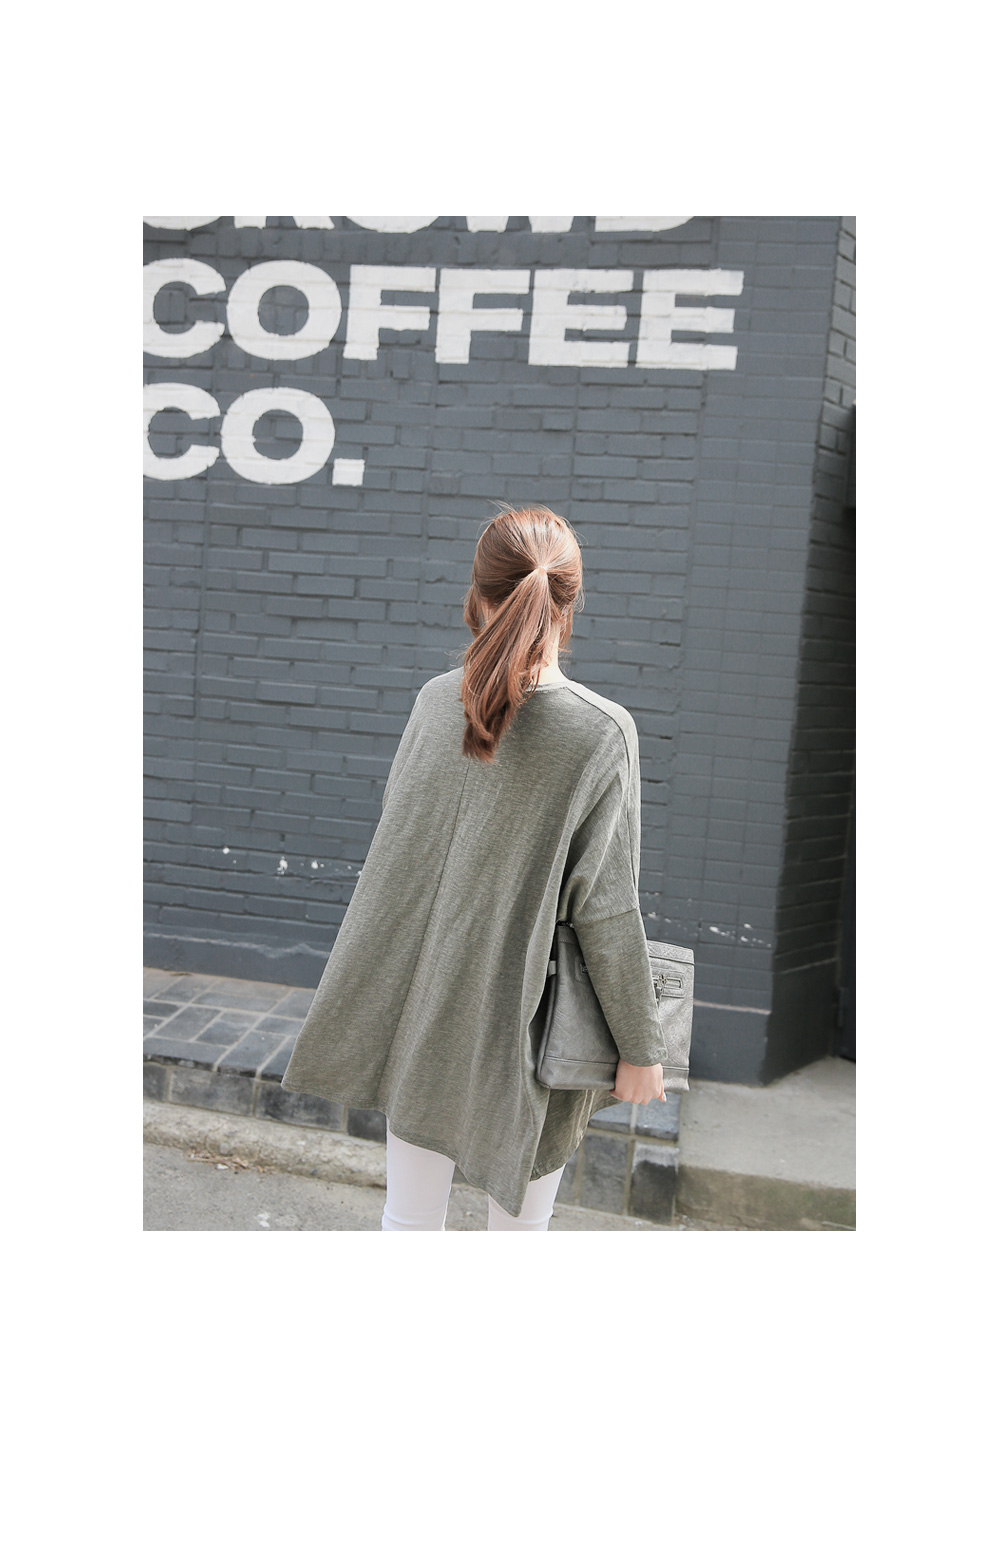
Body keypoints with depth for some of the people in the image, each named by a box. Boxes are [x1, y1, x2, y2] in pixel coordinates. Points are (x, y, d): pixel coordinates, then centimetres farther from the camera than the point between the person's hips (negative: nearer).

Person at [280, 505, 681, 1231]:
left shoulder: (435, 700, -4)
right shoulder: (604, 732, -16)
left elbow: (393, 848, 5)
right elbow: (607, 912, -14)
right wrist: (641, 1048, -4)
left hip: (419, 1012, 4)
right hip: (521, 1024, -3)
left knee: (410, 1214, 18)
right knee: (521, 1218, 16)